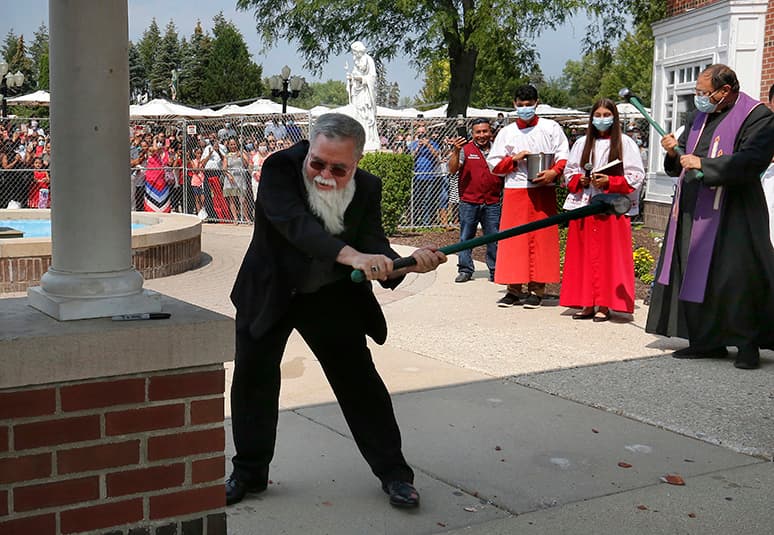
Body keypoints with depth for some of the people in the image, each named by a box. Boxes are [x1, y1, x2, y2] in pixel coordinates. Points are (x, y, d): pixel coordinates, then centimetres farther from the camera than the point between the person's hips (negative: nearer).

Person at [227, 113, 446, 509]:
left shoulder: (367, 188, -14)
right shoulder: (279, 169, -23)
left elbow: (374, 247, -22)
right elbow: (296, 223, -40)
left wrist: (405, 264, -45)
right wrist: (351, 255, -54)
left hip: (333, 298, 1)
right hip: (270, 293, -1)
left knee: (359, 379, 2)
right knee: (253, 377, 5)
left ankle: (393, 472, 16)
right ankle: (249, 472, 24)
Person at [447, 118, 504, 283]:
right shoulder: (465, 149, 0)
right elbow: (452, 170, -10)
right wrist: (456, 151, -24)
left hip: (492, 203, 2)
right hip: (469, 202, -2)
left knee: (494, 238, 5)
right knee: (465, 238, 3)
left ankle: (495, 270, 14)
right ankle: (465, 270, 12)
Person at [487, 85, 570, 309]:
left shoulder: (551, 128, 8)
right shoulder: (506, 132, 13)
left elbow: (564, 156, 4)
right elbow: (494, 164, 11)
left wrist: (554, 172, -15)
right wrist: (514, 159, -6)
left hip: (543, 191, -2)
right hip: (514, 192, 2)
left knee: (541, 238, -2)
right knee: (513, 239, -1)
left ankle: (537, 289, 2)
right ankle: (514, 288, 4)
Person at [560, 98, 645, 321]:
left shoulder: (625, 143, 2)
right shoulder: (582, 143, 14)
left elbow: (636, 177, -3)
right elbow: (569, 172, 16)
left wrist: (610, 182, -15)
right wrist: (580, 180, -5)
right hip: (583, 206, 4)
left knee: (609, 255, -4)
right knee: (584, 255, 3)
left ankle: (604, 305, 0)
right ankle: (587, 304, 8)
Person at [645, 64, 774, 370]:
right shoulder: (700, 115, 16)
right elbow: (682, 161, 22)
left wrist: (704, 164, -21)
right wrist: (675, 151, 0)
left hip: (730, 215, -7)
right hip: (691, 211, 7)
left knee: (736, 278, -8)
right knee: (694, 276, 7)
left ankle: (748, 344, 6)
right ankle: (708, 341, 17)